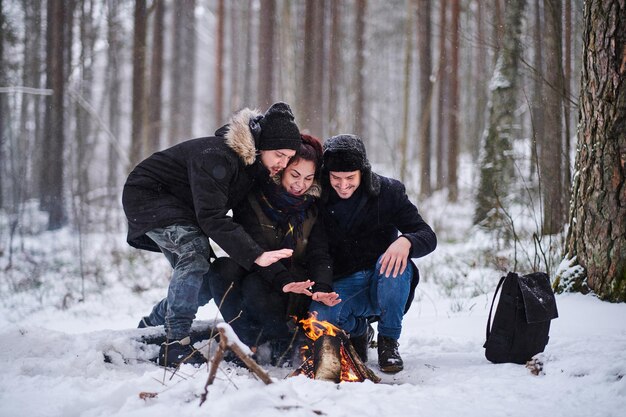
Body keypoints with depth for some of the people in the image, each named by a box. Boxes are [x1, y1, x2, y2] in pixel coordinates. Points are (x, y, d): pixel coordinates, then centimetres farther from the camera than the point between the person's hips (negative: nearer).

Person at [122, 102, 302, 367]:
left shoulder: (256, 167, -6)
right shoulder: (217, 156, -34)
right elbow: (211, 217, -41)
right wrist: (256, 255, -47)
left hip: (181, 209, 9)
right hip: (146, 194, -9)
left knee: (202, 284, 2)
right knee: (194, 252, -31)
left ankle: (147, 331, 26)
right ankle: (175, 345, -27)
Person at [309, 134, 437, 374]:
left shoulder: (388, 191, -7)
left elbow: (428, 237, -10)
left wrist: (406, 241, -34)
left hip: (384, 283, 0)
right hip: (343, 286, 0)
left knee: (393, 262, -34)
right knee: (318, 320, -31)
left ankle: (389, 341, -12)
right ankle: (358, 330, 7)